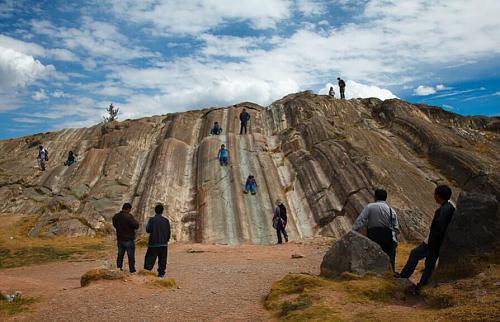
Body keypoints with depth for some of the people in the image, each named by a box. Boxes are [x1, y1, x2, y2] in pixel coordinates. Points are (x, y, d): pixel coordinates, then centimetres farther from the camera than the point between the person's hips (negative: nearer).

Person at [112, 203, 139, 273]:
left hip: (120, 239, 6)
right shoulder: (128, 216, -20)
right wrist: (135, 221, -2)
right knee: (131, 256, 5)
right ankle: (132, 269, 10)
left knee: (120, 255, 16)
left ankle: (119, 268, 19)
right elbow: (136, 226, -20)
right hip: (129, 239, -6)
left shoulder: (115, 216, 2)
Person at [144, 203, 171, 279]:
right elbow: (169, 232, 5)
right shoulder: (166, 220, -1)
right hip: (163, 244, 2)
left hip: (153, 244, -2)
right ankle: (161, 274, 8)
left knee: (150, 259, 6)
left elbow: (148, 230, -6)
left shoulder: (151, 220, -8)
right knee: (162, 260, 9)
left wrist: (147, 225, 13)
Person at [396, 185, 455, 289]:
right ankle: (423, 284, 24)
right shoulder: (451, 208, 6)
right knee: (430, 263, 16)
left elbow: (438, 230, -27)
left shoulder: (443, 210, -24)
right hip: (441, 244, 9)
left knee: (414, 254, 5)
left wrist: (432, 245, -19)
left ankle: (404, 276, 13)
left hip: (434, 242, -9)